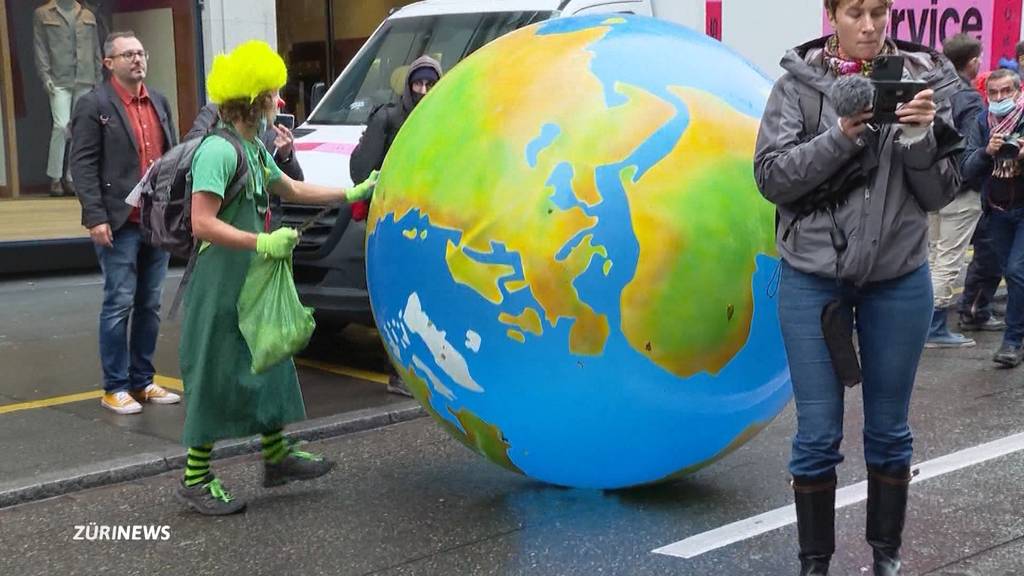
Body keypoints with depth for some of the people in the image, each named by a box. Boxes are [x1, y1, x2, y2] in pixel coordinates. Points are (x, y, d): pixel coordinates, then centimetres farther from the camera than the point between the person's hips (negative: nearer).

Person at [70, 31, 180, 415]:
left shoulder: (159, 103, 15)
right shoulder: (95, 106, -4)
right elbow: (83, 165, -8)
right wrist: (96, 217, -16)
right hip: (120, 223, -6)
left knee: (150, 305, 10)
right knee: (119, 305, -2)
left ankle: (142, 381, 19)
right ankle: (115, 388, 6)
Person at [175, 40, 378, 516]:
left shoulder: (253, 149, 11)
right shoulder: (218, 150, -18)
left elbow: (293, 190, 27)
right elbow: (202, 224, -24)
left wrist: (351, 194, 29)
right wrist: (263, 243, -28)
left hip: (252, 284, 10)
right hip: (220, 286, -10)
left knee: (267, 362, 17)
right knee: (216, 377, -2)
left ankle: (276, 457, 31)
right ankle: (195, 481, 9)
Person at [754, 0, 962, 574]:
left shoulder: (923, 80, 1)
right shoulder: (799, 83, -3)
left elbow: (941, 193, 1)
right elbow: (771, 177, -9)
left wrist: (921, 137, -17)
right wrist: (841, 137, -21)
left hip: (900, 280, 2)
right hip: (813, 279, -1)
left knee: (889, 430, 12)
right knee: (818, 435, 3)